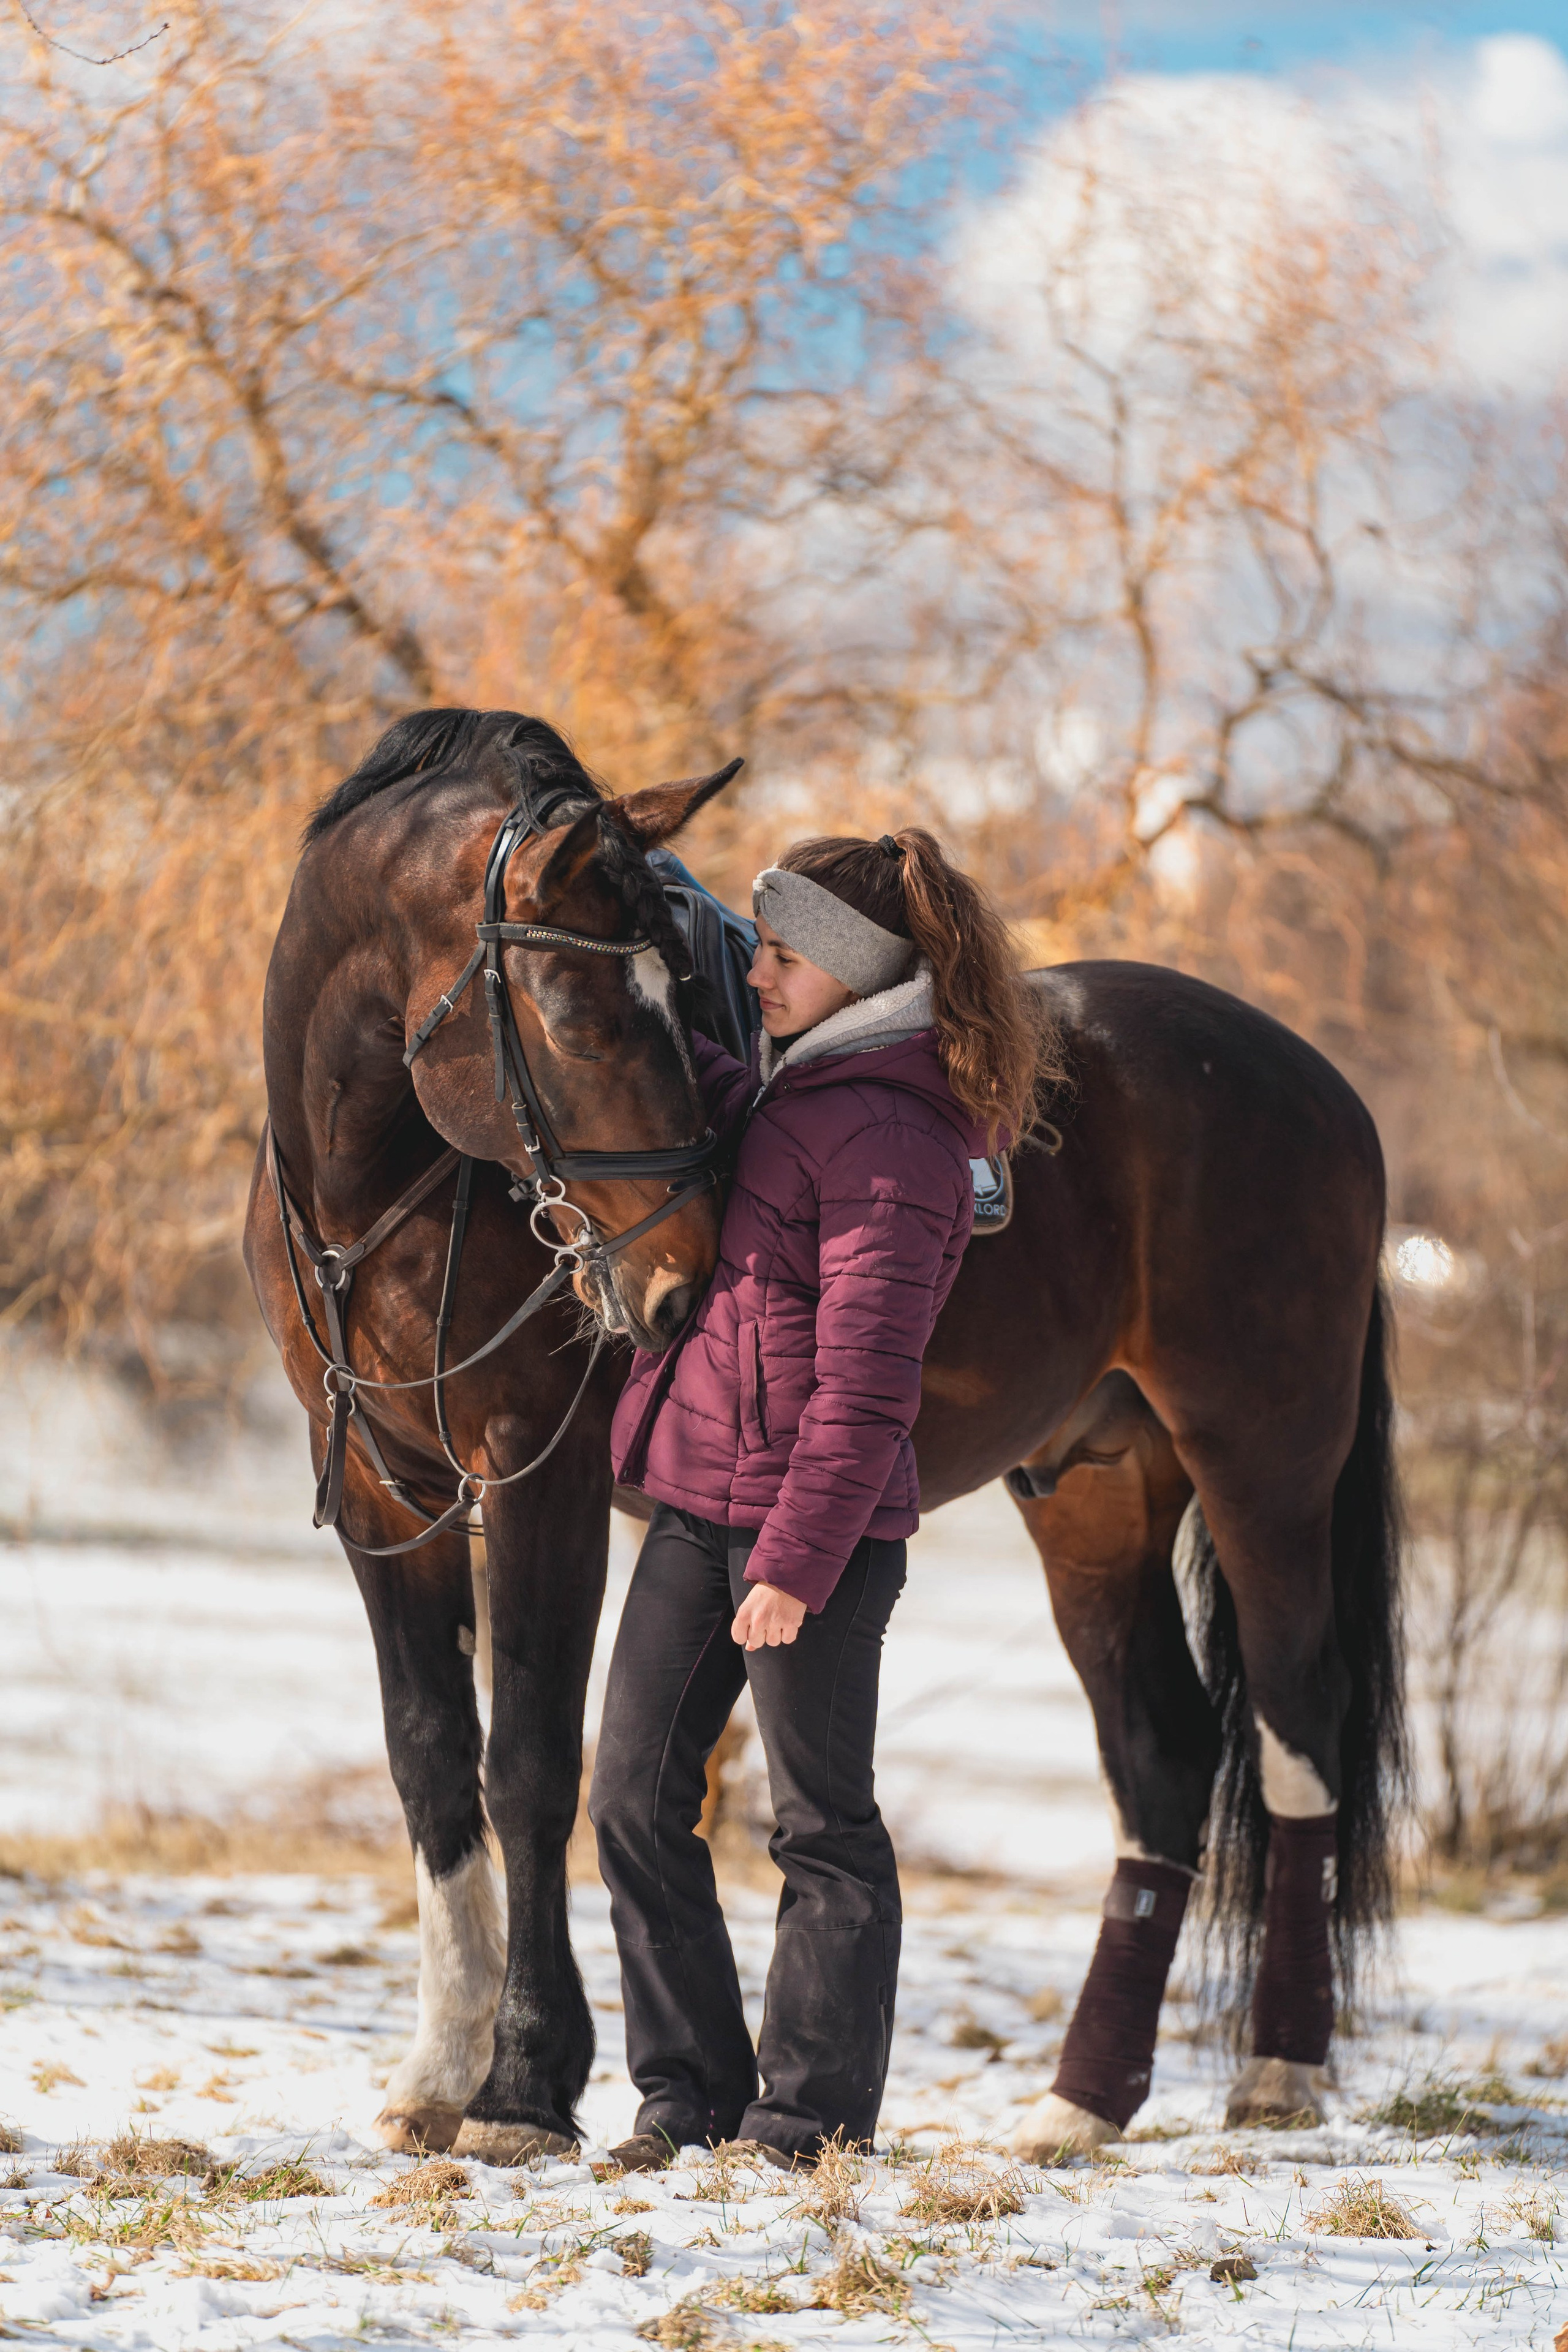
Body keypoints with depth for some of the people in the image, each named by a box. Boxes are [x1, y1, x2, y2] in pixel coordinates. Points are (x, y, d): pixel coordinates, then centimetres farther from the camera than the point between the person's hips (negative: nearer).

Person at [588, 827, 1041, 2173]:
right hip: (698, 1497, 10)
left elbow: (864, 1382, -21)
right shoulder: (785, 1096, 12)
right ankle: (692, 2097, 19)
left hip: (815, 1520, -9)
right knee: (637, 1796, 10)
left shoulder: (889, 1136, -16)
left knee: (821, 1821, 1)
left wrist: (797, 1557, -24)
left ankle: (811, 2119, 9)